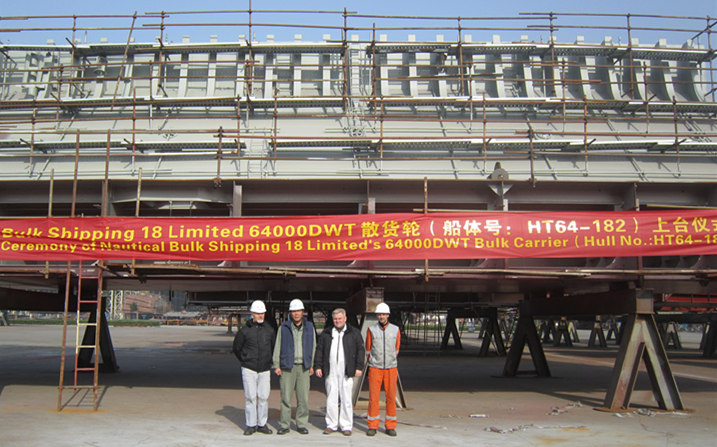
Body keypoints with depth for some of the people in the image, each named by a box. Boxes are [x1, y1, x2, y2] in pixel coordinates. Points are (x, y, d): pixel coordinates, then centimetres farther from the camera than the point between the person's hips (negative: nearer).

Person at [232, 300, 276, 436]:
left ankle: (262, 424, 13)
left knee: (264, 397, 3)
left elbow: (274, 347, 21)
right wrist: (245, 361, 9)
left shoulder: (269, 330, 6)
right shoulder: (244, 331, -2)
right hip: (249, 370, -2)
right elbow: (236, 348, 9)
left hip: (265, 370, 2)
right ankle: (251, 425, 9)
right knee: (250, 397, -1)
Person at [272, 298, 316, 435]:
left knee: (303, 398, 2)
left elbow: (313, 347, 13)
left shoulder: (309, 327, 8)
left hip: (303, 367, 1)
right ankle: (284, 425, 9)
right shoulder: (284, 327, 3)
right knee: (286, 397, 0)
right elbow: (277, 347, 5)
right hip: (287, 367, -1)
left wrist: (312, 365, 9)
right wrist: (276, 366, 0)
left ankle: (302, 424, 12)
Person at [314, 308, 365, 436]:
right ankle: (332, 425, 15)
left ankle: (346, 426, 9)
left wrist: (359, 367, -3)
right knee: (331, 398, 5)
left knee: (346, 399, 0)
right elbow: (319, 350, 13)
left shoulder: (354, 333, 6)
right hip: (330, 372, 2)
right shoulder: (326, 333, 12)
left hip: (346, 372, -2)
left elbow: (360, 350, 4)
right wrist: (318, 366, 5)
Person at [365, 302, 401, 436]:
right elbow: (368, 349, 10)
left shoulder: (395, 330, 2)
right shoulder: (371, 330, -1)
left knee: (391, 397, 3)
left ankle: (390, 426, 13)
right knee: (373, 397, -1)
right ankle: (372, 426, 9)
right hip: (375, 369, -1)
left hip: (391, 369, 1)